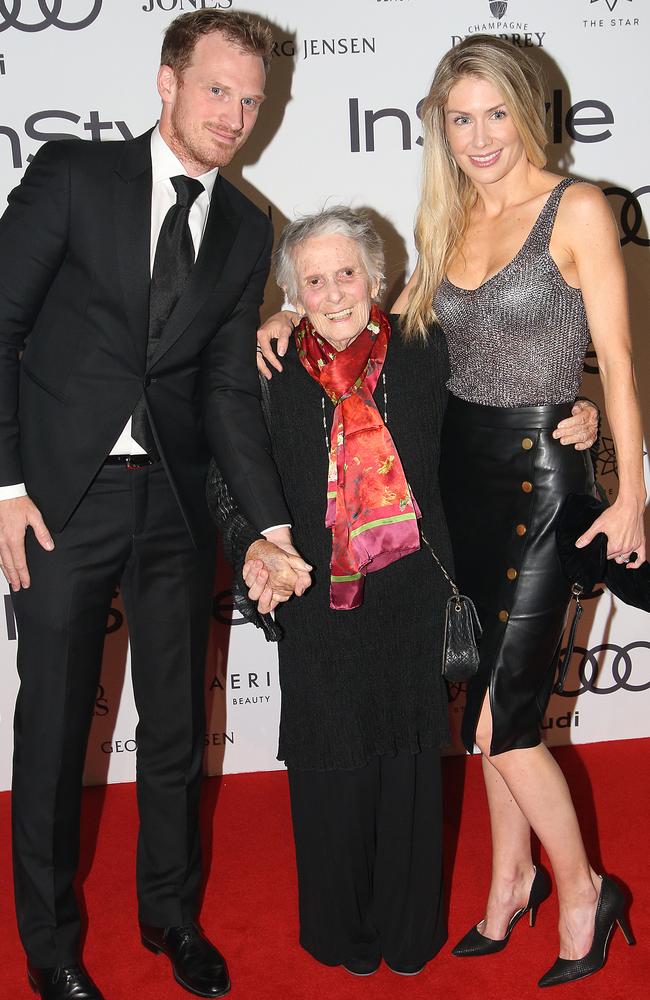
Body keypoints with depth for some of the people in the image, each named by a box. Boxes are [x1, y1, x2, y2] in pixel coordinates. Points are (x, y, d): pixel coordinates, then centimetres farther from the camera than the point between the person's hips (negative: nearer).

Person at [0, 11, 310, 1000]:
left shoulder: (246, 230, 8)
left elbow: (229, 387, 7)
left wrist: (278, 527, -2)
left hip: (175, 501, 4)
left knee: (176, 720, 13)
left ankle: (171, 911, 36)